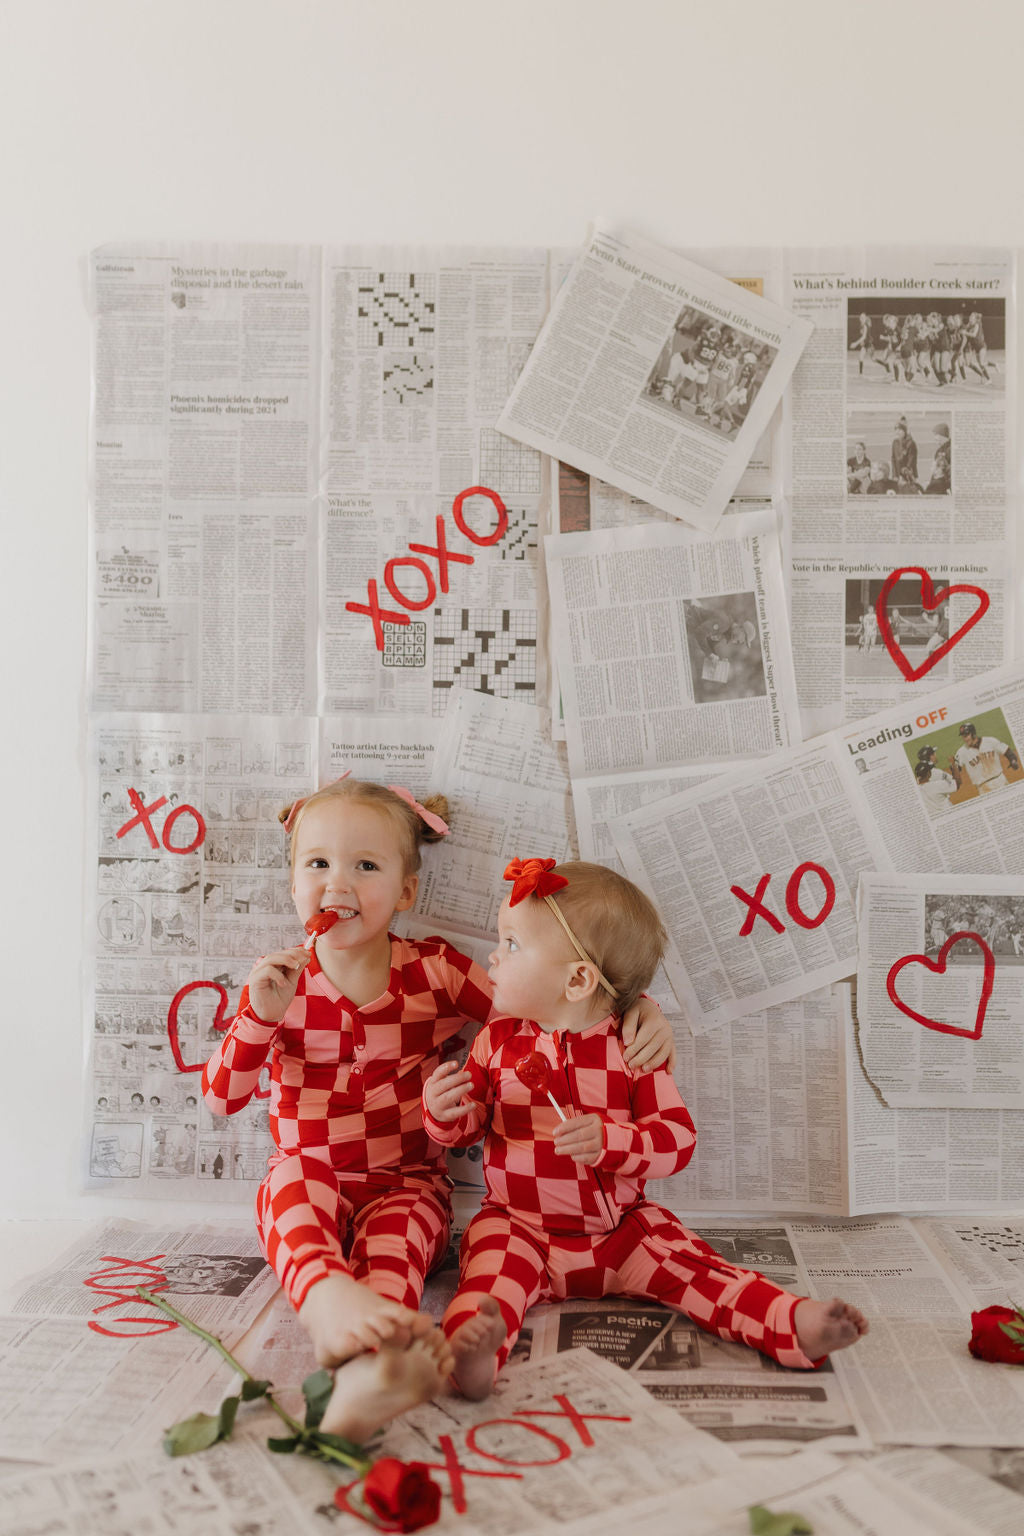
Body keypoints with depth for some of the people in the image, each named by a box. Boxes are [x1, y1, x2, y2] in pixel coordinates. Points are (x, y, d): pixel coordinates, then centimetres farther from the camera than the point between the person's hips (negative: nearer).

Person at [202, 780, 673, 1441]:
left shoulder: (435, 971, 0)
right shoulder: (280, 979, 1)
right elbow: (222, 1096, 0)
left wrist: (641, 1009, -15)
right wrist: (262, 1016, -18)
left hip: (408, 1181, 0)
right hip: (310, 1182, 1)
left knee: (401, 1222, -33)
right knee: (294, 1181, -32)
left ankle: (372, 1365, -59)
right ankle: (329, 1296, -61)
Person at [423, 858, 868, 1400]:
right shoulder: (497, 1042, 1)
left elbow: (678, 1137, -9)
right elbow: (465, 1127, 7)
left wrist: (609, 1142, -26)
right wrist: (444, 1109, -18)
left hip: (621, 1227, 1)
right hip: (518, 1226, 0)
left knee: (688, 1263, -16)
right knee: (491, 1262, -29)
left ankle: (793, 1322, -26)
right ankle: (472, 1348, -53)